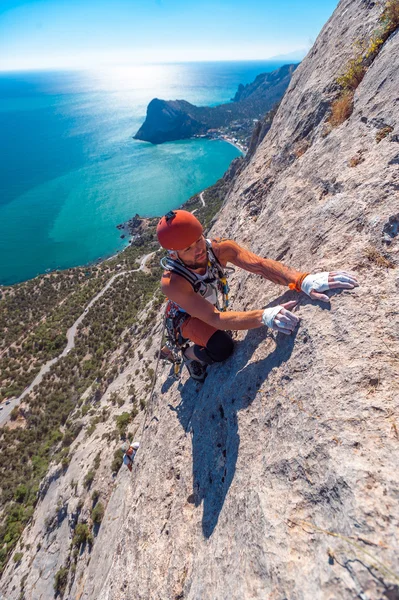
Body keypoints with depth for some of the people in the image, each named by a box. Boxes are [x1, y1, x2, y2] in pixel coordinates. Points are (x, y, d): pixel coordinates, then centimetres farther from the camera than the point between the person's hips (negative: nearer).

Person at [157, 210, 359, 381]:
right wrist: (265, 316, -57)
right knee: (222, 348, -29)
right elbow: (214, 318, -45)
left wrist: (302, 280, -57)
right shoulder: (171, 283, -39)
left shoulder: (220, 249, -28)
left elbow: (259, 265, -40)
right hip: (187, 318, -5)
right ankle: (191, 353, 5)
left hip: (213, 308, 5)